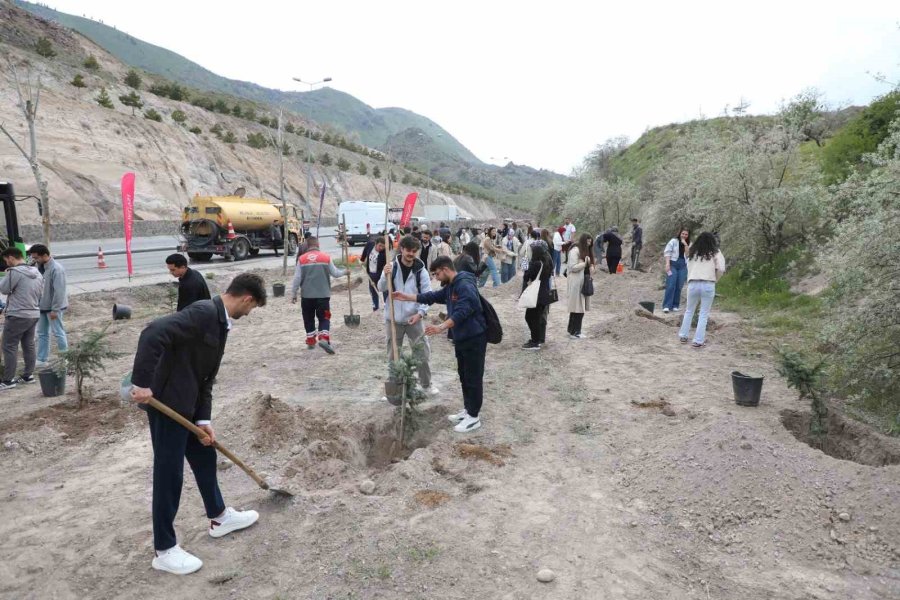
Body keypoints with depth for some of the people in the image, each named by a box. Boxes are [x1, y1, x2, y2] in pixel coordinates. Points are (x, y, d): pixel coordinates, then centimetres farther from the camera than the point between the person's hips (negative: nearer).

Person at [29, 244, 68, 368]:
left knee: (58, 333, 0)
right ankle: (42, 359, 21)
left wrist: (54, 309, -22)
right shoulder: (40, 267, 6)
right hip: (42, 306, 8)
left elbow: (59, 291, -22)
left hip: (53, 308, -8)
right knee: (42, 333, 13)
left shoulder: (56, 269, -20)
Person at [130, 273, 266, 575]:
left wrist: (204, 419, 5)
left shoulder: (220, 321, 9)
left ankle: (219, 517, 41)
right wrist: (142, 384, -32)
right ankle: (164, 550, 18)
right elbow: (153, 333, -33)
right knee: (169, 474, 2)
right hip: (167, 402, -10)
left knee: (205, 457, 22)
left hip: (188, 404, 10)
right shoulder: (204, 312, -21)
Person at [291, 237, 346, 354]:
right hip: (323, 294, -1)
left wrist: (294, 294, 7)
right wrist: (344, 272, 25)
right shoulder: (326, 257, -2)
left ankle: (311, 341, 21)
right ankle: (324, 339, -15)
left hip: (307, 295, 1)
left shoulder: (302, 259, -1)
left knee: (308, 319, 15)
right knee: (324, 317, 4)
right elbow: (335, 273, 4)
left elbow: (297, 278, -2)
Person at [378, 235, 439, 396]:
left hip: (415, 318, 0)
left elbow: (427, 294, -5)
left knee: (423, 352, 6)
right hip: (393, 318, 0)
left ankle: (426, 384, 24)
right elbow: (382, 288, -8)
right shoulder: (391, 266, -5)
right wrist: (386, 276, -27)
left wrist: (420, 313, -17)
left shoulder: (421, 270, -6)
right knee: (393, 353, 11)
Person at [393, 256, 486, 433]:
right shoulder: (450, 287, 12)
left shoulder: (465, 286, -22)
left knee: (473, 377, -1)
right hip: (461, 338, 10)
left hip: (474, 338, -10)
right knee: (464, 375, 17)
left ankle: (474, 417, 8)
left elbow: (461, 313, -32)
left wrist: (441, 327, -41)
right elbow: (432, 297, 18)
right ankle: (468, 410, 30)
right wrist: (406, 297, 14)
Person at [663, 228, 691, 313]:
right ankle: (666, 306, -11)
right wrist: (667, 263, -13)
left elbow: (688, 255, 1)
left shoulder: (689, 244, 13)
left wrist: (686, 245, -9)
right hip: (673, 264, -4)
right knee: (671, 285, -11)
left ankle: (675, 306, 8)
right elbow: (667, 252, -3)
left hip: (683, 266, 4)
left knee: (679, 287, 1)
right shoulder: (674, 241, 2)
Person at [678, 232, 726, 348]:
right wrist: (715, 279, 8)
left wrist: (690, 281, 7)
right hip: (708, 285, -2)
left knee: (689, 311, 18)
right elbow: (721, 269, -7)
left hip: (693, 284, 3)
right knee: (704, 314, 6)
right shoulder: (715, 253, 2)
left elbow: (689, 269, 5)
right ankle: (698, 341, 5)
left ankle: (683, 336, 24)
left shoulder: (692, 253, 11)